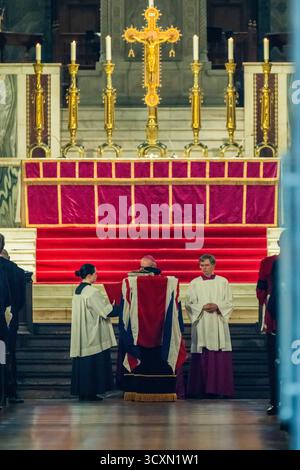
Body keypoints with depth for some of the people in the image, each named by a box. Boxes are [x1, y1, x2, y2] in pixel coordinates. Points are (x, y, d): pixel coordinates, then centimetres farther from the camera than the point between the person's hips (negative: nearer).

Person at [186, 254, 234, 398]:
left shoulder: (223, 282, 8)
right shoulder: (194, 283, 8)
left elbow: (229, 303, 5)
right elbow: (189, 304, 4)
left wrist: (217, 306, -13)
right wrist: (202, 307, -12)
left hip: (218, 323, 0)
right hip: (201, 324, 0)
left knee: (220, 358, -4)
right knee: (201, 357, -4)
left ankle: (219, 388, -1)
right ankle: (201, 388, -1)